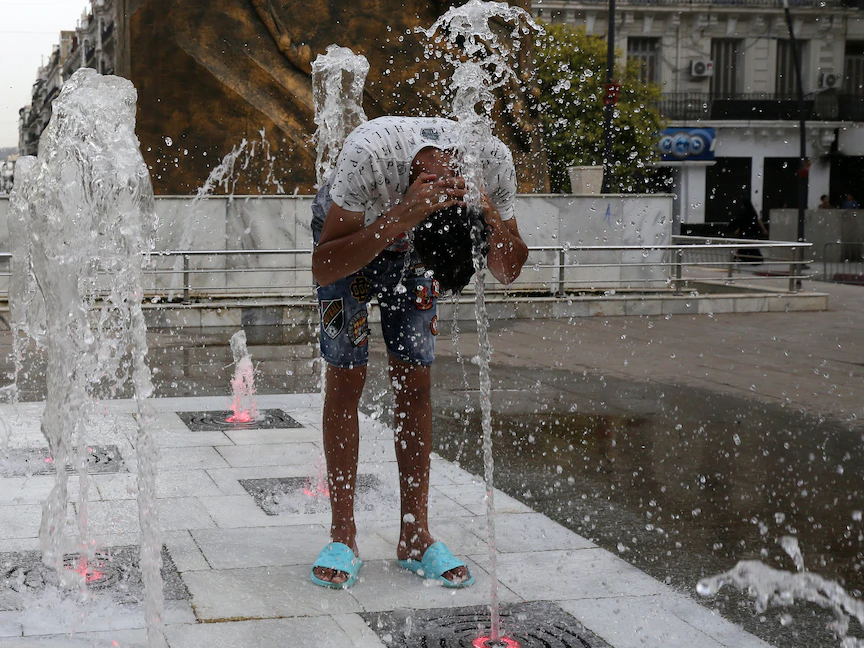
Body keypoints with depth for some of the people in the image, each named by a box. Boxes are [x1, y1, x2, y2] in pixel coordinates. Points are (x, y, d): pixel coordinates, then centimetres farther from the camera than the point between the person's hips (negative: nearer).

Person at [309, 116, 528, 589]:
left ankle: (415, 538, 2)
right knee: (345, 375, -10)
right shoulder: (372, 156, -43)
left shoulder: (492, 163, -32)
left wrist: (491, 219, -40)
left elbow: (508, 273, -19)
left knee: (414, 378, -3)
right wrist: (401, 218, -51)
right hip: (348, 230, -3)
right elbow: (322, 268, -38)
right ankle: (343, 538, -3)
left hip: (408, 236, 3)